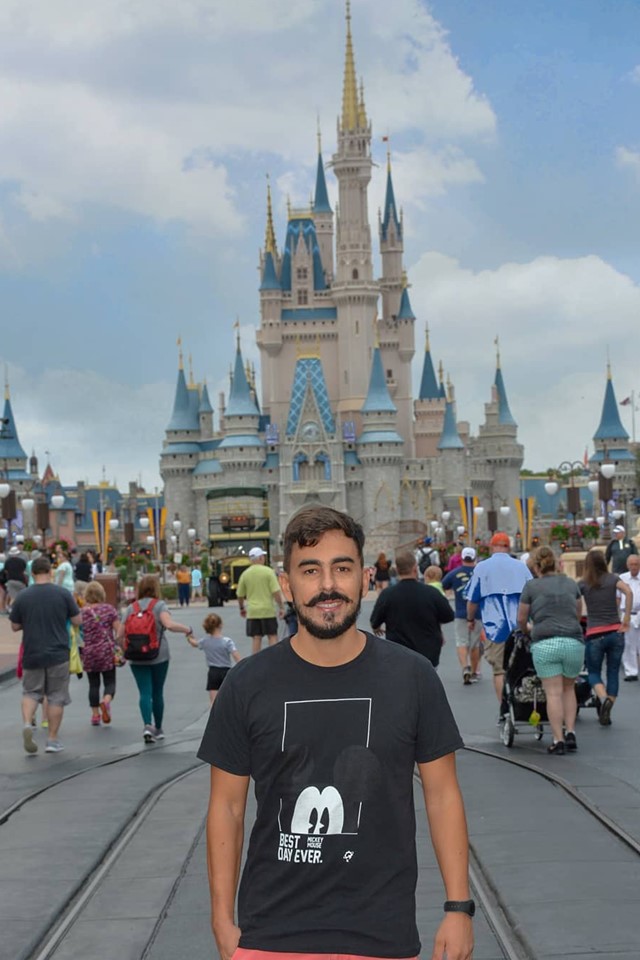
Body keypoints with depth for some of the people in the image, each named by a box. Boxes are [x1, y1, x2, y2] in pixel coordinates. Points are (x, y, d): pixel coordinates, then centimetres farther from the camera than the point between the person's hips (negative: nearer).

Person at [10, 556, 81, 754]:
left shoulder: (22, 597, -3)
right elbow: (77, 621, -1)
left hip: (31, 655, 1)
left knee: (31, 692, 15)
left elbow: (15, 626, 4)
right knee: (56, 697, 8)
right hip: (58, 655, -1)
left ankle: (27, 723, -10)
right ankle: (52, 739, 9)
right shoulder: (63, 594, -6)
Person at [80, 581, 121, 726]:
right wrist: (116, 640, 7)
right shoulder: (109, 609, -2)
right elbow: (119, 629, -6)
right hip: (107, 652, -1)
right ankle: (106, 700, -25)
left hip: (89, 653, 1)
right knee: (110, 682, 5)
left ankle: (95, 714, 11)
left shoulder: (82, 612, -1)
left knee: (93, 684, 11)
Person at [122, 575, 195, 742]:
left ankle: (147, 725, -22)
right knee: (157, 692, 12)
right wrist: (187, 629, -7)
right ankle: (158, 729, 22)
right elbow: (169, 624, -22)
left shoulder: (131, 608, 5)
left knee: (145, 692, -1)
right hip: (159, 656, -1)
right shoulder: (159, 605, -4)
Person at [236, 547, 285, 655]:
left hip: (252, 612, 3)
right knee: (272, 636, 5)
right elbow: (276, 592, -12)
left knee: (256, 638, 6)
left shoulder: (245, 574, 3)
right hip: (268, 610, -3)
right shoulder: (268, 571, -7)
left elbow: (240, 595, 10)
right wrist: (281, 607, -3)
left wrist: (242, 608, 25)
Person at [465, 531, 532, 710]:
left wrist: (471, 619, 21)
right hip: (520, 627, 3)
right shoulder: (521, 567, 8)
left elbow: (472, 600, 3)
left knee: (499, 670, 0)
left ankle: (504, 708, -6)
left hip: (495, 627, -3)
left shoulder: (482, 568, 1)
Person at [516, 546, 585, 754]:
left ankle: (558, 739, -4)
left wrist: (527, 630, 33)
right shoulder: (571, 584, 13)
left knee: (553, 693, 0)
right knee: (568, 688, 18)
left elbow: (521, 619, 11)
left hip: (545, 644, -2)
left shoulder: (531, 586, 4)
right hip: (574, 642, 3)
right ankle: (570, 733, 10)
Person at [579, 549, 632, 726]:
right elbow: (628, 592, -11)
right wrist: (626, 620, -7)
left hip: (594, 635, -1)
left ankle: (604, 699, -19)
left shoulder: (583, 584, 4)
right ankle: (606, 713, 9)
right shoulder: (613, 579, 5)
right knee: (613, 673, 11)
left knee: (594, 673, 10)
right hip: (615, 632, 1)